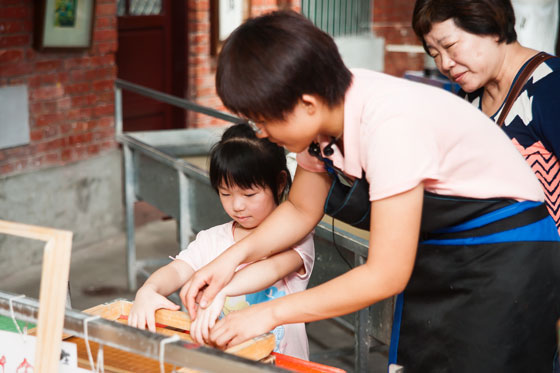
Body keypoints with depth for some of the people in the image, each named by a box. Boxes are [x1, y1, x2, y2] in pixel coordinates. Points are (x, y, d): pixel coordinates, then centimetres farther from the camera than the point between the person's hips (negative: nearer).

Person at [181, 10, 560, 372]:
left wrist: (270, 313, -21)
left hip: (506, 259, -7)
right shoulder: (325, 111, -9)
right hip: (435, 256, 7)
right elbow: (301, 210, 9)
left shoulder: (390, 124, -32)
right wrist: (233, 257, -7)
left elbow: (386, 276, -28)